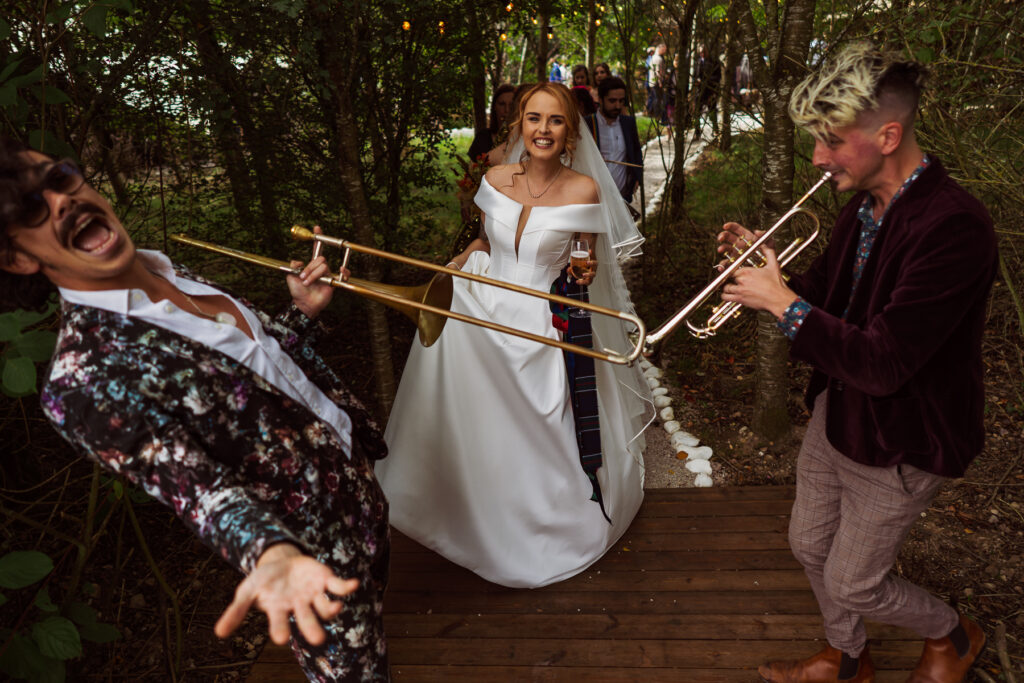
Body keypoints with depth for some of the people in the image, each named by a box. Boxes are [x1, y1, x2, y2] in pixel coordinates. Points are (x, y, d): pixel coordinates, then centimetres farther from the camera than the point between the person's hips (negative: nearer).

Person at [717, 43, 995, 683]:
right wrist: (768, 265, -7)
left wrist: (784, 303, -25)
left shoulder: (953, 226, -30)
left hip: (898, 444, -8)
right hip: (836, 413, 8)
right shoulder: (865, 206, -2)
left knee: (853, 583, 11)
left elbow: (882, 364, -33)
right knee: (811, 547, 21)